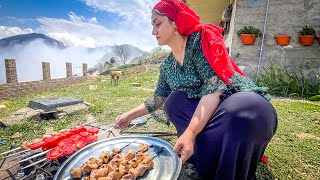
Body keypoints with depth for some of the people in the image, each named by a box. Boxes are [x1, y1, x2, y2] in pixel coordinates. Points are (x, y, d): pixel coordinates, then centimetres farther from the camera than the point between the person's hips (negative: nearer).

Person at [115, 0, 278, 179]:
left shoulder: (201, 39, -13)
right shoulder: (167, 65, 6)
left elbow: (215, 87, -24)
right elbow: (157, 99, 16)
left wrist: (190, 132, -33)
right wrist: (130, 115, 18)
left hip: (244, 104, -5)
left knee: (244, 107, -37)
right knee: (173, 100, -15)